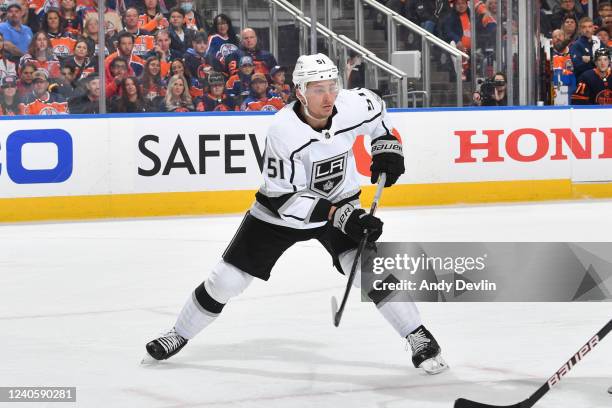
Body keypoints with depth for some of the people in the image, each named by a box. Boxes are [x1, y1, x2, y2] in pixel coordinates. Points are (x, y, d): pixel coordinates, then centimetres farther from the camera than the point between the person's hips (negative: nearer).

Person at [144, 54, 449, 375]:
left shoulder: (354, 105, -21)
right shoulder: (283, 131, -32)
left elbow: (378, 112, 7)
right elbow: (285, 198, -31)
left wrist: (387, 146, -6)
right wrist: (340, 215, -38)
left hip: (341, 204, 2)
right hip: (280, 210, -2)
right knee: (227, 278, 2)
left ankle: (419, 338, -6)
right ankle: (179, 335, 24)